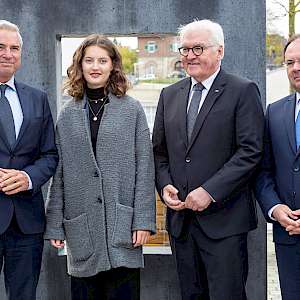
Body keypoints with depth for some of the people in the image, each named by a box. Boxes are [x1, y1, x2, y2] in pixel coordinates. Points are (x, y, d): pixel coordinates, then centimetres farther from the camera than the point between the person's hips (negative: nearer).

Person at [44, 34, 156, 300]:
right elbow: (59, 173, 8)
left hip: (122, 224, -2)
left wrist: (143, 220, -7)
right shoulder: (68, 116, 8)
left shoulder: (132, 110, 2)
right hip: (81, 225, 2)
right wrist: (54, 225, 4)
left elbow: (144, 168, -1)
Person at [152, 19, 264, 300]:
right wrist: (165, 185, -2)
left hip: (223, 219, -5)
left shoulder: (243, 91, -4)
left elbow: (250, 151, -12)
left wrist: (209, 192, -17)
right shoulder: (170, 95, 13)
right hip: (180, 216, 5)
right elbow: (159, 150, 16)